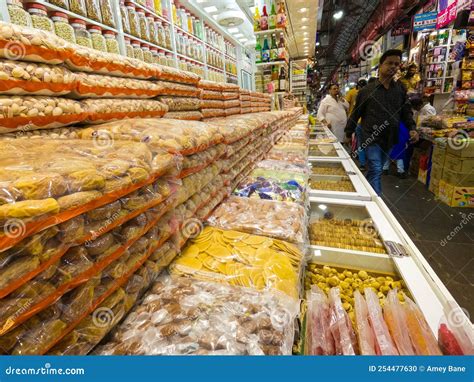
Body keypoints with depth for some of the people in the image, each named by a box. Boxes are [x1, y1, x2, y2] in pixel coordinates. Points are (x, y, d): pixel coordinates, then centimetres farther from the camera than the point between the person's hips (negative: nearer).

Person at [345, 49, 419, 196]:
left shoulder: (400, 89, 8)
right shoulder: (367, 90, -2)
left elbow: (406, 111, 12)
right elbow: (356, 113, 3)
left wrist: (412, 128, -4)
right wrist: (348, 133, 5)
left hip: (389, 139, 5)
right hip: (371, 138, -5)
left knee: (376, 170, 15)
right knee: (376, 170, -11)